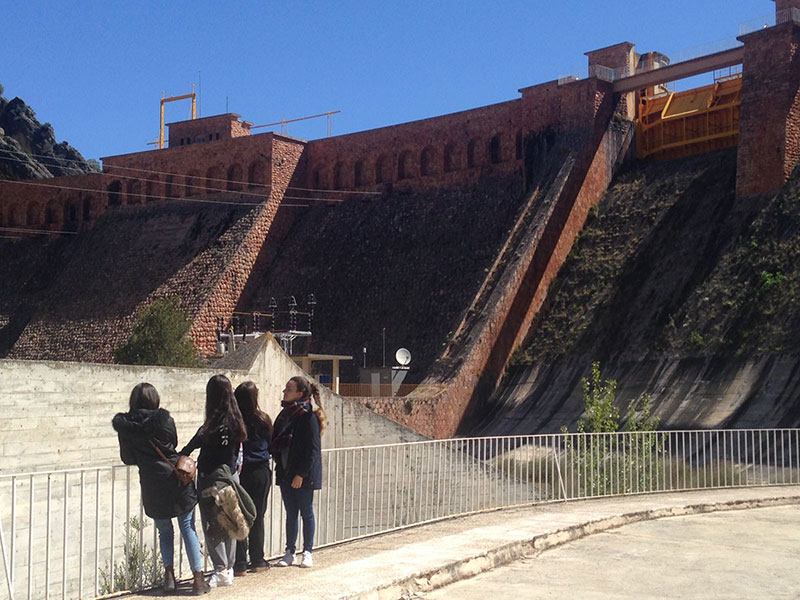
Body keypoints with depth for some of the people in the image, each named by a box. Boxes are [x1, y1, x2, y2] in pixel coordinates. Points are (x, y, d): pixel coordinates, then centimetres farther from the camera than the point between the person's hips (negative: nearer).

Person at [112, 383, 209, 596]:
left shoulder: (125, 427, -4)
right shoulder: (164, 420, -7)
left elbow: (127, 458, 5)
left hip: (152, 486, 1)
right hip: (176, 479, -1)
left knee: (164, 531, 17)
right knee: (188, 528, 6)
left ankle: (169, 574, 2)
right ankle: (198, 579, 6)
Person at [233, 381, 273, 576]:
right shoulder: (263, 419, -3)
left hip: (241, 472, -2)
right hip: (261, 471, 2)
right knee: (257, 517, 11)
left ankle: (239, 564, 3)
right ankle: (257, 561, 19)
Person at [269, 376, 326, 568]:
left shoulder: (309, 417, -14)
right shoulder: (285, 414, 10)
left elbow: (312, 449, -16)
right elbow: (275, 443, 16)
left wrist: (301, 473, -19)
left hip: (303, 476, -7)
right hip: (285, 473, 7)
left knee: (306, 512, 5)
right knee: (290, 514, 12)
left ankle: (307, 552, 15)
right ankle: (290, 552, 19)